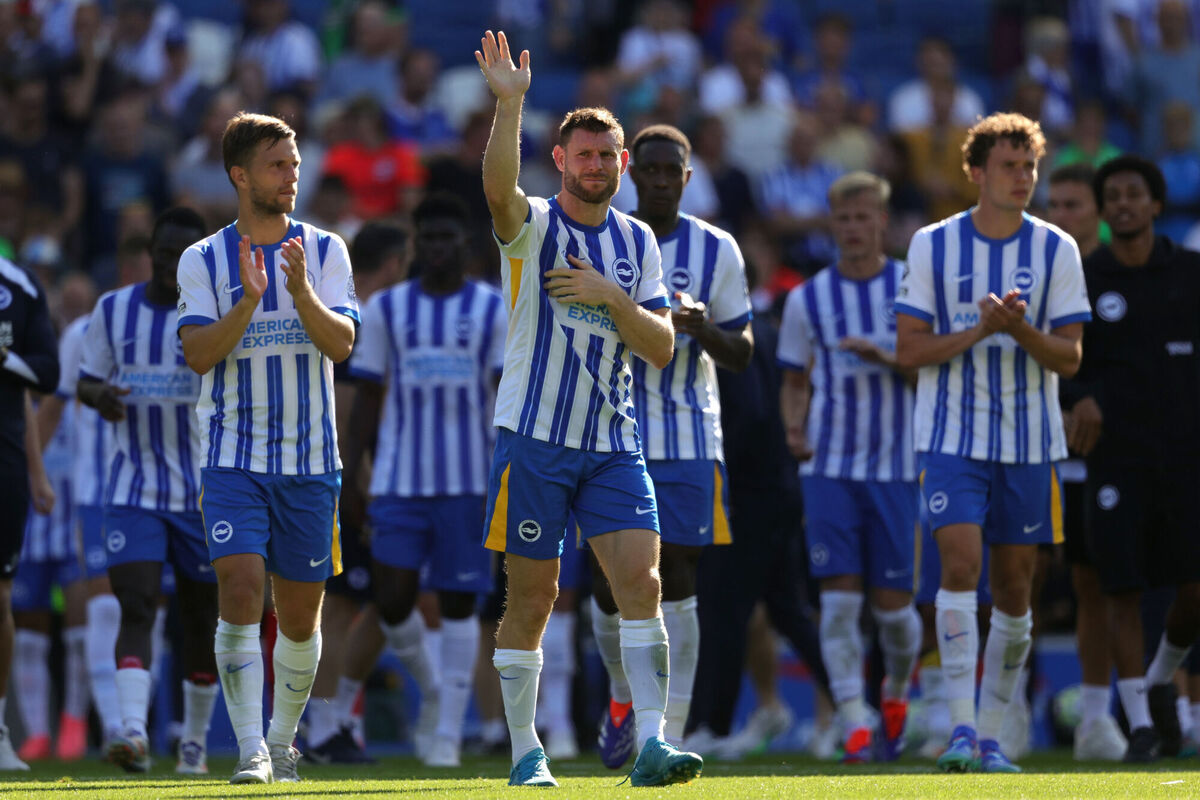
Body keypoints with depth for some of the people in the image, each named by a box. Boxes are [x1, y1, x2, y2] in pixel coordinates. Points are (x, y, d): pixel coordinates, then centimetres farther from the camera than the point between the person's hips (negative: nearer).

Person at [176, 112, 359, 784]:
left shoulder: (325, 250, 4)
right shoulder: (203, 260, 2)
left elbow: (342, 343, -7)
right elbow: (199, 352, -8)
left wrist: (303, 293, -24)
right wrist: (247, 301, -22)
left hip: (310, 460, 2)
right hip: (233, 457, -2)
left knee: (300, 611, 7)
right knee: (240, 589, -18)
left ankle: (283, 739, 27)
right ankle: (251, 752, -17)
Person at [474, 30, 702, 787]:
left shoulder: (638, 241, 10)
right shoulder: (534, 226, -3)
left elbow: (661, 347, 4)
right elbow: (499, 188, -28)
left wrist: (610, 296, -13)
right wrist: (509, 106, -41)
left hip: (613, 445, 3)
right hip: (534, 440, -3)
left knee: (642, 581, -10)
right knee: (532, 597, 1)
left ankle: (651, 741, -14)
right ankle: (526, 749, 12)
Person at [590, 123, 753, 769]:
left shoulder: (716, 251, 3)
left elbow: (742, 353, 5)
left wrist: (701, 327, -16)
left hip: (688, 440, -1)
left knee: (674, 579, -7)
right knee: (611, 585, 0)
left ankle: (669, 735, -5)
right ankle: (623, 693, 29)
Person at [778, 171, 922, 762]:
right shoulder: (808, 299, 7)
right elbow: (796, 382, 14)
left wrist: (886, 358, -17)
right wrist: (795, 431, -6)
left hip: (897, 466, -1)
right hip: (828, 467, 1)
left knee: (892, 601, 2)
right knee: (839, 598, -10)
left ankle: (897, 689, 31)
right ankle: (855, 724, -10)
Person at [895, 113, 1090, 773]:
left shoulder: (1056, 250, 2)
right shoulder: (933, 245, 0)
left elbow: (1069, 357, 0)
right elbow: (908, 349, -1)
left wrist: (1020, 329, -20)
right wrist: (979, 331, -16)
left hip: (1028, 441, 2)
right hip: (952, 437, -2)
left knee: (1014, 588, 5)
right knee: (960, 563, -18)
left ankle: (991, 737, 14)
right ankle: (960, 726, -20)